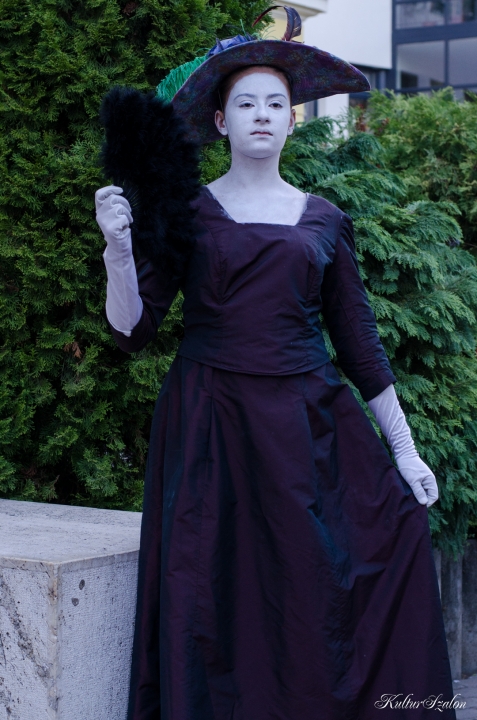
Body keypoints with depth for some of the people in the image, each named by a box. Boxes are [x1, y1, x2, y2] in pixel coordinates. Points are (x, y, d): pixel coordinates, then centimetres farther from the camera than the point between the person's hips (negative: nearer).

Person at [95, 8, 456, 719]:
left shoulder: (324, 221, 10)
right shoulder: (186, 210, 4)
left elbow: (359, 340, 11)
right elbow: (133, 330, -1)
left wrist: (405, 450, 9)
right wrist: (118, 251, -19)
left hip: (311, 426, 3)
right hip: (211, 429, -2)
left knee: (399, 531, -7)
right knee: (216, 600, -2)